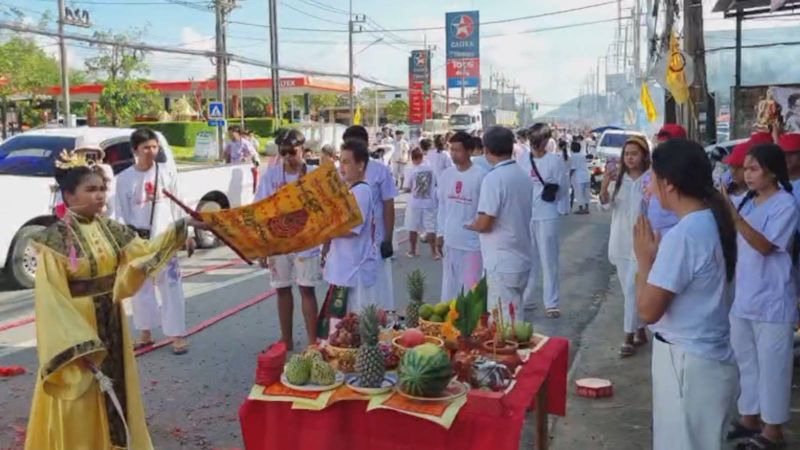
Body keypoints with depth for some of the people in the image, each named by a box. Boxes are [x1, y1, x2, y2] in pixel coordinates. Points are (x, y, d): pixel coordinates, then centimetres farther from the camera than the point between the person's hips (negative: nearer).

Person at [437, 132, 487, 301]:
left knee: (472, 286, 3)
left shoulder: (480, 175, -12)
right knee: (449, 285, 14)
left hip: (473, 240, -5)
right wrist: (440, 234, 11)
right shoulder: (446, 174, 5)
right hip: (450, 240, 5)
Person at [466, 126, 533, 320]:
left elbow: (484, 224, -19)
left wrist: (471, 225, 2)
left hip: (502, 264, -8)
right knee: (514, 317, 17)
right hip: (522, 260, 8)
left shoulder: (493, 178, -17)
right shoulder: (524, 177, 8)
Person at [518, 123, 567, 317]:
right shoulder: (522, 158, 4)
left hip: (546, 216, -4)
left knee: (548, 260, 2)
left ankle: (551, 303, 9)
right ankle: (524, 298, 24)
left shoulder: (555, 159, -5)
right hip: (524, 215, 4)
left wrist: (554, 190, -12)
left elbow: (563, 190, 2)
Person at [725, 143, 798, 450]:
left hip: (771, 302, -7)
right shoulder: (748, 202, 8)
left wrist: (734, 216, -33)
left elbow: (765, 246, -24)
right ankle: (749, 418, 31)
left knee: (771, 367, 4)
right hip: (742, 298, 7)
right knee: (746, 363, 17)